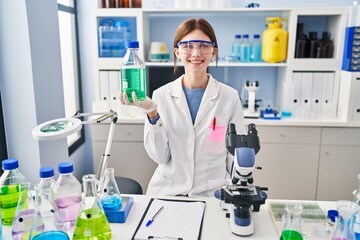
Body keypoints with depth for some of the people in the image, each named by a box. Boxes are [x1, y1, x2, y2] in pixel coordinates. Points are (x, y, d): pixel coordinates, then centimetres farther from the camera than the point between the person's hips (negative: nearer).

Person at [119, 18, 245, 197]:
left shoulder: (230, 97, -3)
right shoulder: (161, 95, -1)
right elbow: (160, 156, -4)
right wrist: (152, 114, -16)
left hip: (212, 193, 0)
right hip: (167, 191, 1)